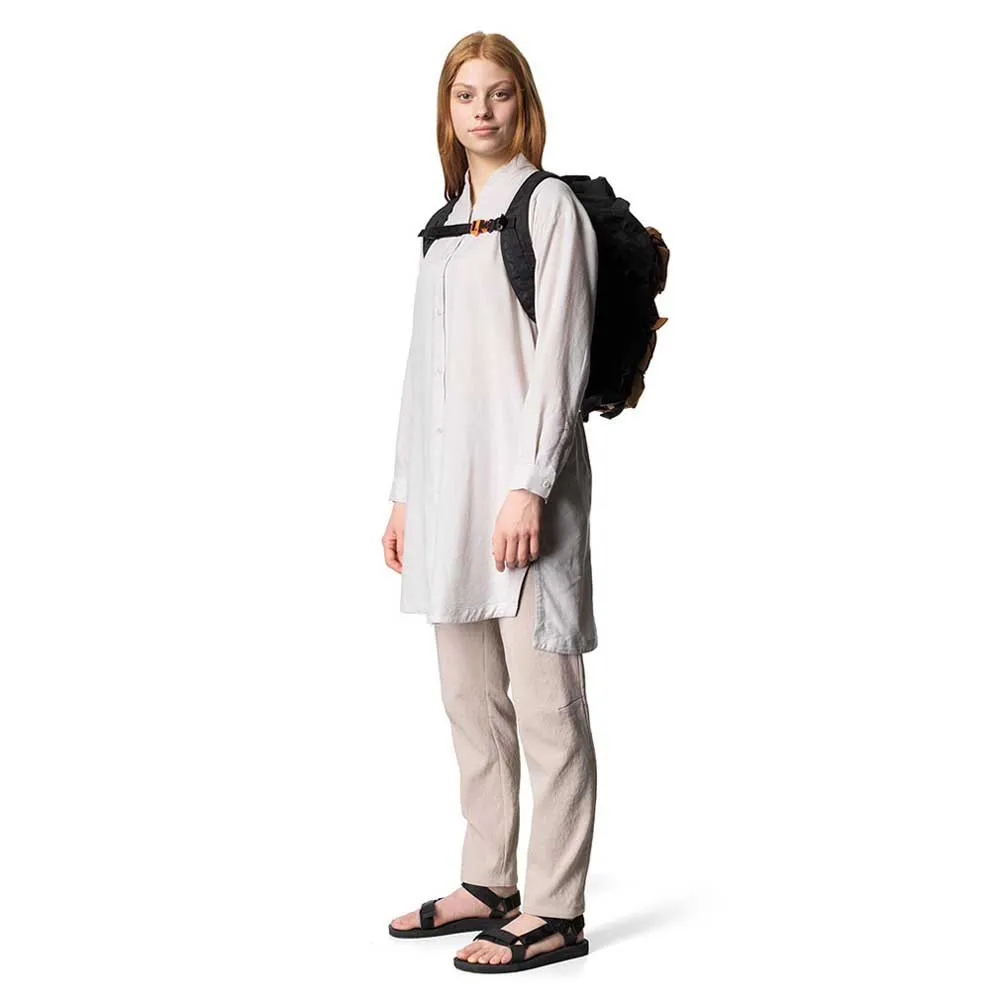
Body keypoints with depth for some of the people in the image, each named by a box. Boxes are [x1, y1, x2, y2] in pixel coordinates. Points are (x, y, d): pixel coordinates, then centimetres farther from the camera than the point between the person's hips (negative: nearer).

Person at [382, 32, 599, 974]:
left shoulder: (550, 206, -1)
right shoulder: (446, 225, 19)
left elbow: (559, 357, -10)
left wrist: (529, 487, -17)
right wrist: (404, 492, 15)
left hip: (521, 479, -7)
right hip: (447, 477, 8)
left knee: (543, 700, -4)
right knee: (470, 698, 12)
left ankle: (554, 910, 3)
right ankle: (487, 885, 23)